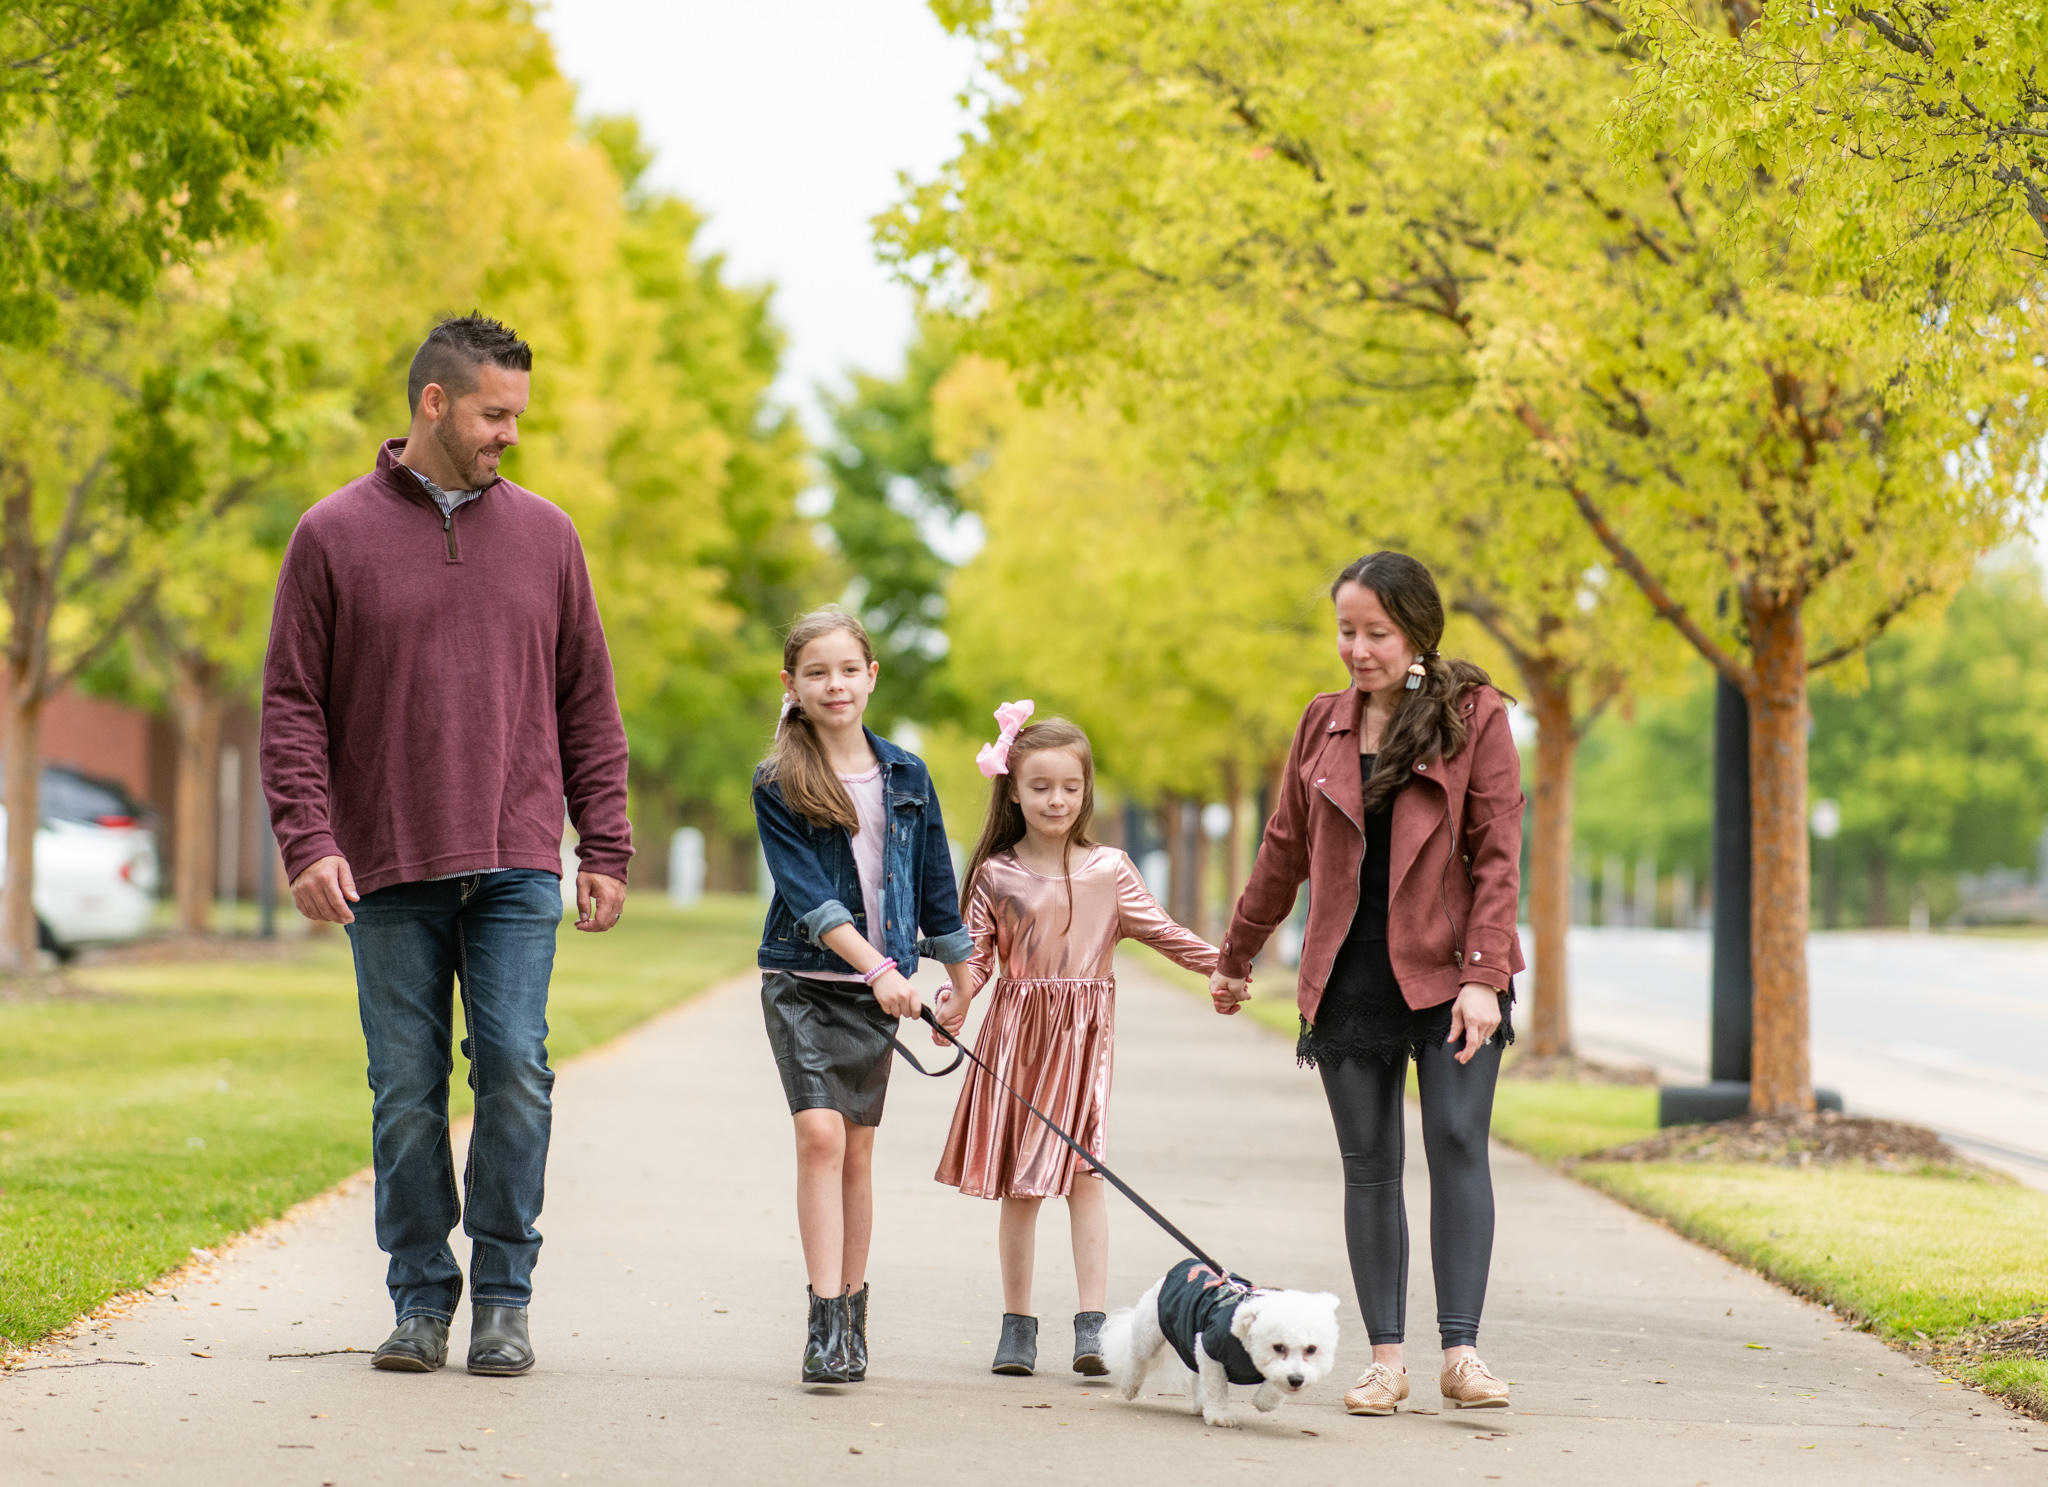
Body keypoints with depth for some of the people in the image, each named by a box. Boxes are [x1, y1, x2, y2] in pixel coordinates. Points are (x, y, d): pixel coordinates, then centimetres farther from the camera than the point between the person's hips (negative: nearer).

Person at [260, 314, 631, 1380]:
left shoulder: (543, 534, 10)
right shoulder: (333, 536, 3)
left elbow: (586, 703, 12)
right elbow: (292, 704, 2)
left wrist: (605, 849, 6)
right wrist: (307, 840, -9)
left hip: (517, 862, 1)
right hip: (389, 869, -1)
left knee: (513, 1068, -7)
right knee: (407, 1088, 2)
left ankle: (503, 1299, 3)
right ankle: (422, 1298, 12)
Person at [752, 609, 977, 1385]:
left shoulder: (906, 777, 7)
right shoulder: (776, 787, -4)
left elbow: (934, 884, 15)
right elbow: (806, 892, -14)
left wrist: (961, 981, 19)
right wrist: (878, 968, -23)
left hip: (878, 988, 3)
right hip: (803, 980, -3)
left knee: (857, 1148, 7)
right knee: (820, 1133, -15)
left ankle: (850, 1310, 18)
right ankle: (827, 1321, -15)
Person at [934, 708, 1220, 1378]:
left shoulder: (1107, 870, 4)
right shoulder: (996, 875, 2)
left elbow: (1157, 930, 9)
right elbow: (975, 953, 2)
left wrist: (1221, 961, -2)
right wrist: (954, 1003, -15)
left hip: (1083, 1034, 0)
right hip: (1017, 1032, 0)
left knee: (1081, 1172, -8)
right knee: (1018, 1184, 4)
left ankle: (1092, 1324, -6)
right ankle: (1017, 1322, 12)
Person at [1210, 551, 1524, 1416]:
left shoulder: (1474, 717, -2)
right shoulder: (1324, 724, 9)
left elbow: (1496, 855, -6)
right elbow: (1285, 851, 19)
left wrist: (1482, 976, -15)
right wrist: (1235, 957, 24)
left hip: (1447, 977, -4)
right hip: (1347, 979, 4)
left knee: (1457, 1142, -13)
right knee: (1368, 1163, 3)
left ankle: (1462, 1351, -12)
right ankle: (1386, 1357, 7)